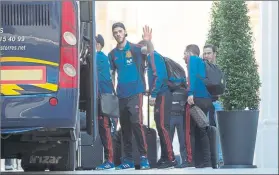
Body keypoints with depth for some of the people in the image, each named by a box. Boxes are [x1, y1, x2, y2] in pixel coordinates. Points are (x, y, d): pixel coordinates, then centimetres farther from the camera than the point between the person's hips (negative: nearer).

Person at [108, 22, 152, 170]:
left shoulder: (135, 49, 0)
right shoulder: (113, 54, 11)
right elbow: (111, 74, 16)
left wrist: (148, 43, -30)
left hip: (135, 92, -5)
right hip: (121, 94, 5)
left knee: (136, 123, -15)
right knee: (124, 127, 8)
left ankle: (144, 157, -13)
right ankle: (128, 159, 14)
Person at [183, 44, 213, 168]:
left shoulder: (193, 59, 3)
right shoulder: (202, 63, 27)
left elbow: (193, 75, -13)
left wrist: (190, 93, -23)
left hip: (197, 98, -8)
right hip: (207, 99, 8)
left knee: (190, 130, -5)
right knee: (200, 130, 12)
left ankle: (195, 161, -11)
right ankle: (206, 162, 7)